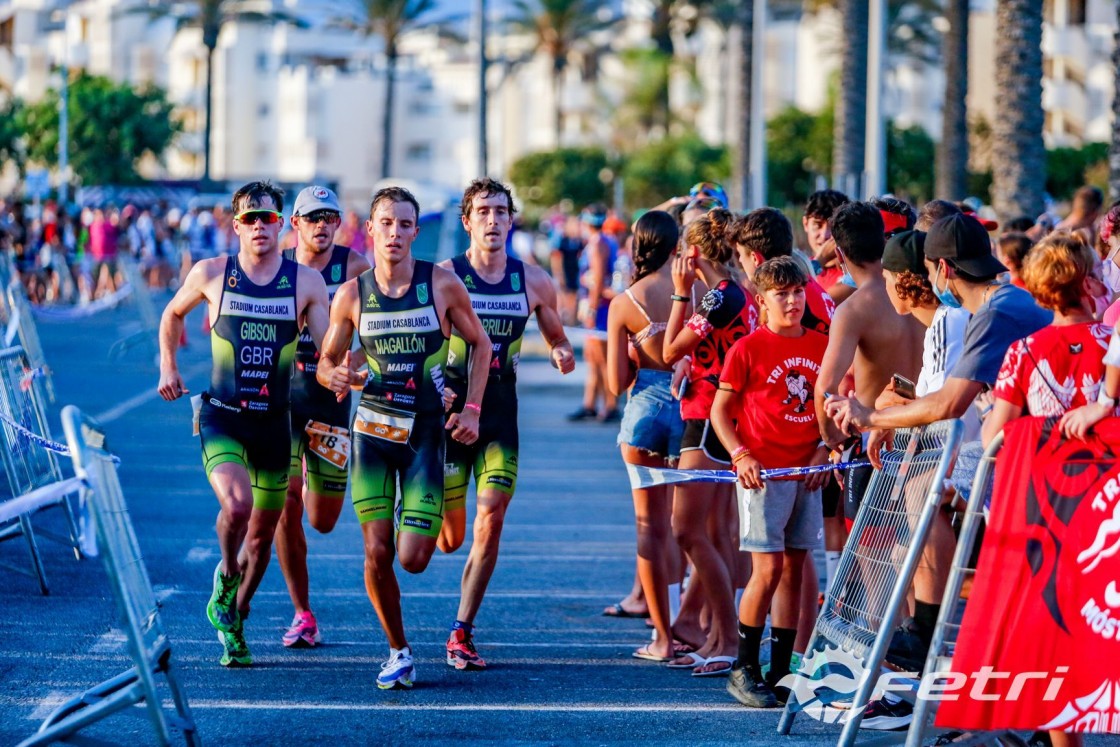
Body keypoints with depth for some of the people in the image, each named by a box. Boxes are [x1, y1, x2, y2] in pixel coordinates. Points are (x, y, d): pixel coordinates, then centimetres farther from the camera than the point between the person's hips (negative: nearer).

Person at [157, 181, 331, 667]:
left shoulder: (306, 282, -1)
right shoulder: (211, 274, -2)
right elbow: (173, 314, 18)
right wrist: (168, 367, 13)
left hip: (274, 422, 2)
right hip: (221, 418, -2)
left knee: (263, 532, 11)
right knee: (236, 505, -27)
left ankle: (234, 623, 33)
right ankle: (226, 574, 4)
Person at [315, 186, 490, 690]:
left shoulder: (443, 285, -6)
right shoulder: (351, 295, -2)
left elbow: (480, 344, 8)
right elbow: (326, 362, 8)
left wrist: (471, 409, -1)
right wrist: (336, 376, -16)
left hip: (426, 431, -1)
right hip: (372, 429, 1)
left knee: (412, 559, -6)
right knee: (377, 554, -5)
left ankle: (418, 520, 32)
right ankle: (399, 652, 14)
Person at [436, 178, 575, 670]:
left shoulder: (533, 281, 4)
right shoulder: (443, 277, -5)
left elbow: (557, 338, 18)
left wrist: (563, 355, -6)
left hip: (501, 414, 2)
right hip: (449, 409, -2)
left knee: (491, 522, -11)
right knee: (450, 537, 1)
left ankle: (462, 634, -1)